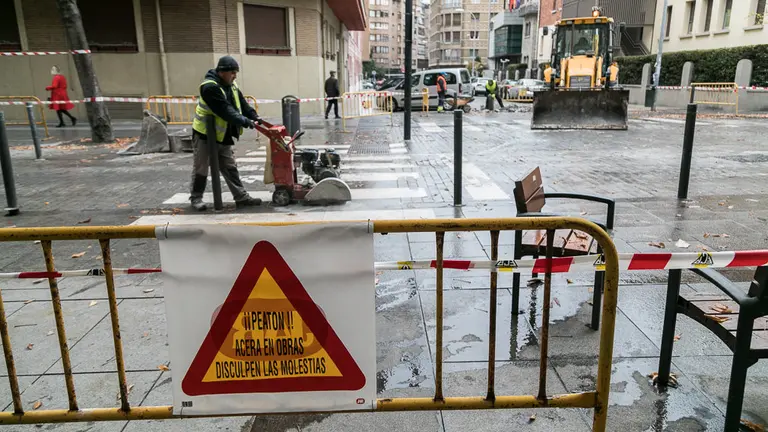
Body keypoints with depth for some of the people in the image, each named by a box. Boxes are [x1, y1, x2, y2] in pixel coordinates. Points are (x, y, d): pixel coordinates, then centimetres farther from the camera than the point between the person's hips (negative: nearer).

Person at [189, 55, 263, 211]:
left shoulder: (231, 86, 6)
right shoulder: (209, 87, -23)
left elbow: (242, 104, 5)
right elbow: (225, 110, -31)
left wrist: (255, 117, -10)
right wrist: (244, 121, -34)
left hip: (223, 136, 8)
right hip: (204, 134, -8)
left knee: (230, 167, 9)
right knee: (201, 168, 5)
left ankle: (241, 197, 13)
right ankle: (196, 197, 19)